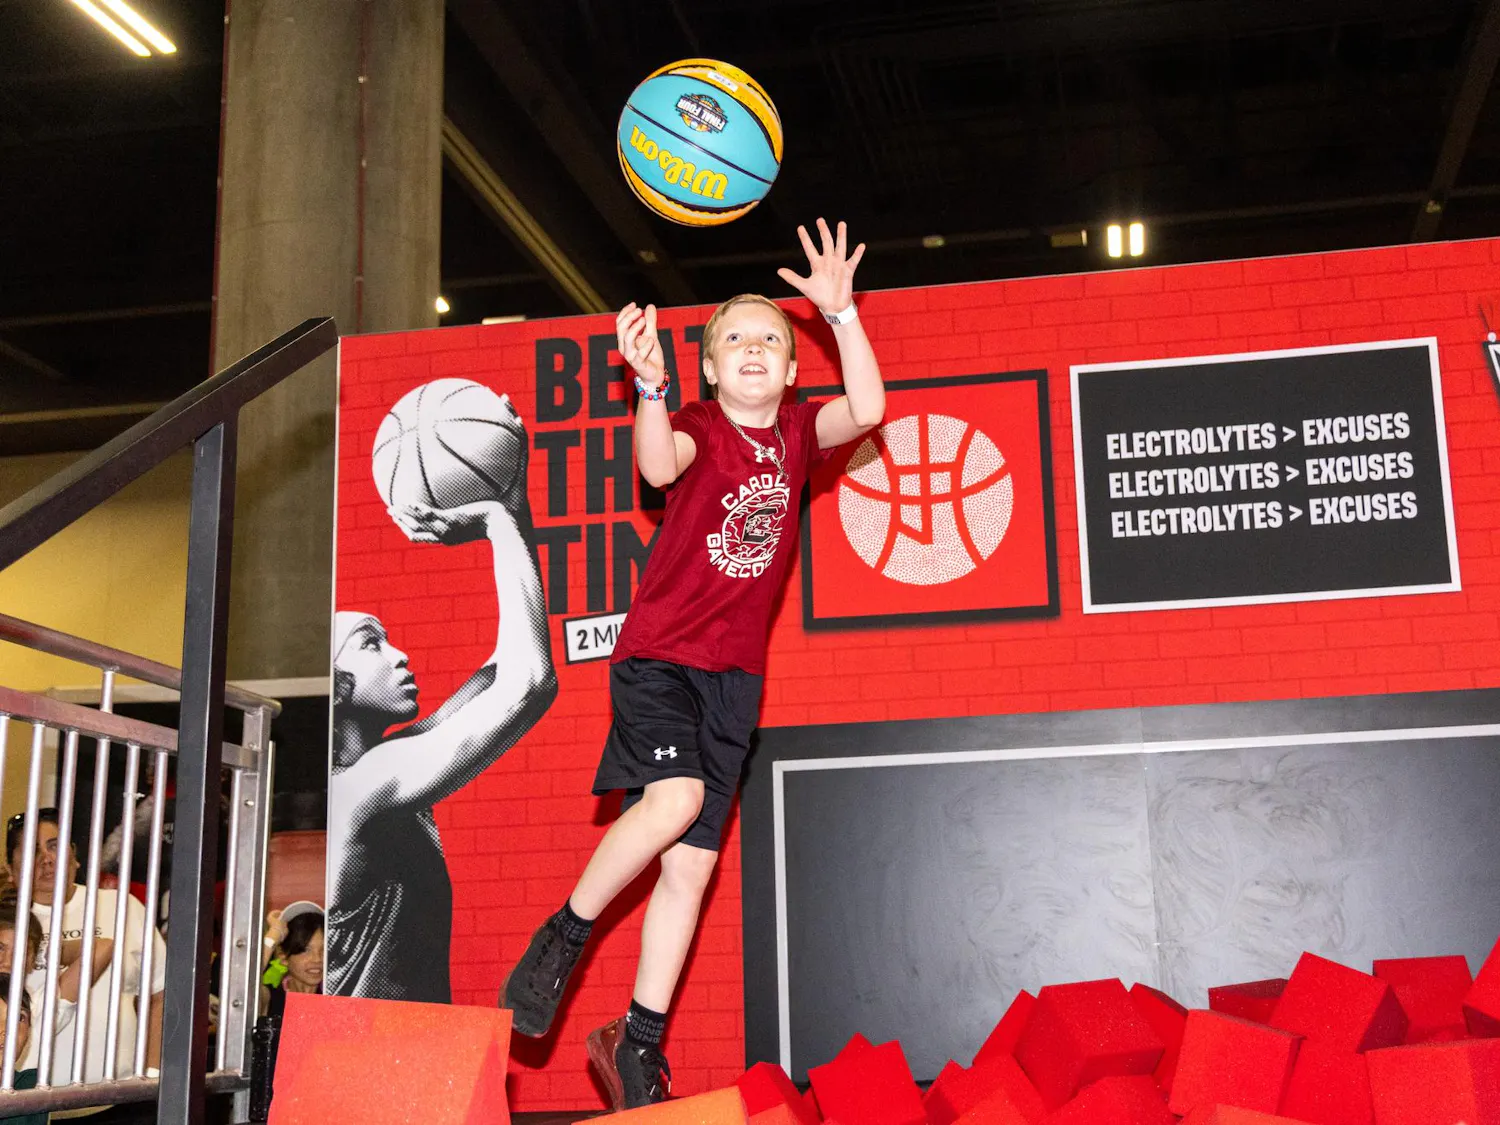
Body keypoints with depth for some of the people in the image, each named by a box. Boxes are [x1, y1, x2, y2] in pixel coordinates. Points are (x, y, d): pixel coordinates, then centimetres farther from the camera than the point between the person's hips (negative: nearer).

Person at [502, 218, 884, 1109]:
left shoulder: (797, 434, 9)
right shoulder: (698, 427, -2)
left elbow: (868, 409, -9)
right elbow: (661, 467, -25)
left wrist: (841, 310, -15)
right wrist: (651, 383, -41)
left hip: (733, 672, 4)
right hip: (657, 652, -4)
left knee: (693, 863, 3)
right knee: (676, 796, -28)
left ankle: (638, 1043, 12)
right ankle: (565, 936, -4)